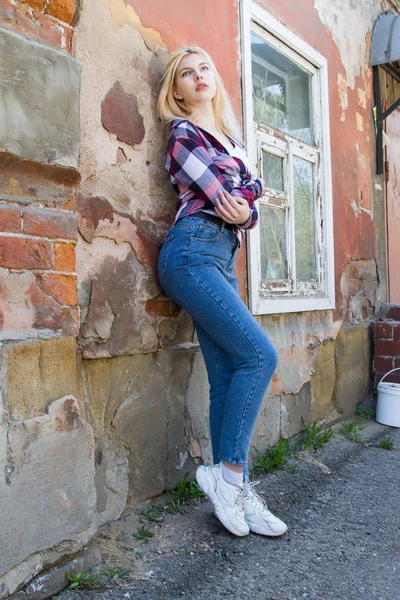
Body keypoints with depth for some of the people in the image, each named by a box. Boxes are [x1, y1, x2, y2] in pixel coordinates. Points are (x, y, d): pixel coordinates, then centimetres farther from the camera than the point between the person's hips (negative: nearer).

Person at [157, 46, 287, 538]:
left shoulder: (230, 138, 26)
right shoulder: (182, 132, 4)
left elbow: (248, 201, 15)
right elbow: (220, 196, -6)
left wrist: (245, 211, -4)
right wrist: (236, 201, 10)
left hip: (223, 257, 7)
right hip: (193, 251, -7)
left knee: (228, 376, 2)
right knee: (258, 354, -16)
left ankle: (235, 492, 8)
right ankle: (229, 472, -4)